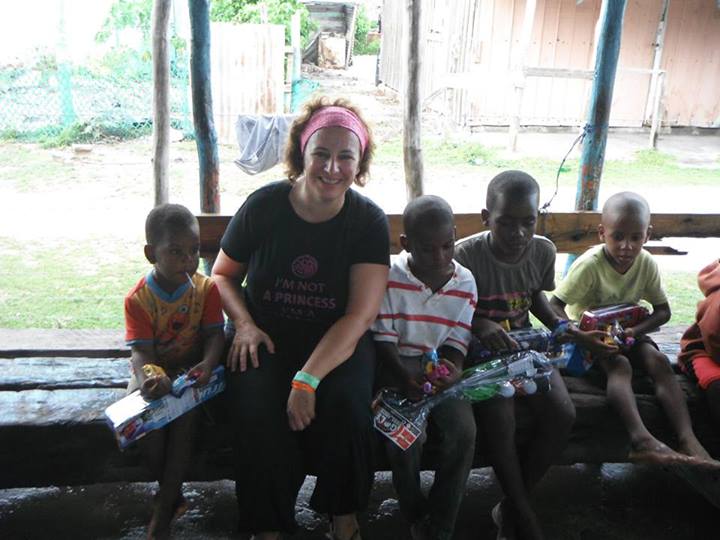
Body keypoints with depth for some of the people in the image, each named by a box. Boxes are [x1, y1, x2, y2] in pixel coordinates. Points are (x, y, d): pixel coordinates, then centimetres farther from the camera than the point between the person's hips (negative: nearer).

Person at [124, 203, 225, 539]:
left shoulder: (206, 288, -4)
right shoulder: (138, 299, -9)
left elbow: (215, 334, -10)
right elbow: (141, 350, -16)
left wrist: (207, 363, -32)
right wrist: (146, 378, -39)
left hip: (190, 368, 0)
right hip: (155, 371, 1)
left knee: (187, 411, -29)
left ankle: (164, 506, -14)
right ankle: (174, 495, -4)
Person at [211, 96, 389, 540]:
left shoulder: (369, 220, -8)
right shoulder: (264, 206, -6)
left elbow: (360, 315, -15)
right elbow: (223, 275, 9)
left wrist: (307, 379, -25)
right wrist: (244, 325, -11)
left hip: (339, 339, 0)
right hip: (267, 337, 1)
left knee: (346, 401, -29)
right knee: (255, 408, -27)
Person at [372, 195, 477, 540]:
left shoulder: (465, 282, -1)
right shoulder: (389, 278, -10)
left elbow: (456, 341, 0)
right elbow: (383, 339, -11)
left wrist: (453, 370, -23)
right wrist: (404, 377, -28)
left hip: (440, 367, 3)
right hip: (398, 366, -2)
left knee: (463, 431, -20)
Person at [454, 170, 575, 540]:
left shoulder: (543, 251, -6)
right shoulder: (466, 254, -21)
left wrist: (558, 325, -2)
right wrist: (479, 324, -31)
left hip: (523, 345, 5)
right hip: (479, 350, -4)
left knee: (562, 415, -16)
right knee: (500, 423, -28)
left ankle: (510, 507, 4)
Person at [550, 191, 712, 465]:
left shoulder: (646, 263, -8)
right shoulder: (590, 264, -22)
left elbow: (663, 310, 1)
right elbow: (554, 306, -23)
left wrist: (634, 331, -19)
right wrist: (580, 337, -40)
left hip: (625, 331, 5)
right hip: (588, 335, -4)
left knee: (659, 361, -23)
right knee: (619, 365, -33)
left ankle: (687, 439, -32)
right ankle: (641, 440, -50)